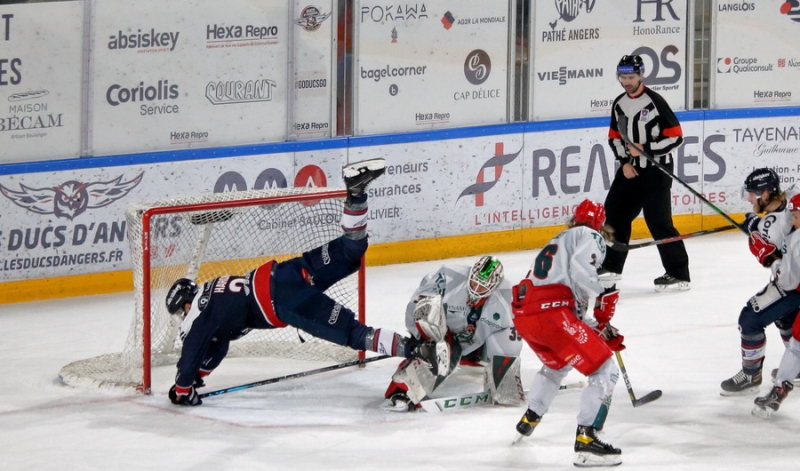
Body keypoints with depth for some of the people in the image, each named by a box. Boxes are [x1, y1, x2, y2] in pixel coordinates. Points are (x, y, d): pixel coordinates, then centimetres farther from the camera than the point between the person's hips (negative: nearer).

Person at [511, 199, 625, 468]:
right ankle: (586, 441, -13)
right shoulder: (589, 236, 8)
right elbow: (581, 268, -17)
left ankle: (528, 421, 49)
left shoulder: (559, 242, 33)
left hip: (523, 316, 9)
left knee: (557, 363, 38)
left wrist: (602, 331, 26)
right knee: (605, 371, -4)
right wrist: (603, 297, -7)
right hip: (551, 314, -9)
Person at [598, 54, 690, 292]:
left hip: (656, 168, -8)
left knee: (658, 219, -11)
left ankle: (679, 274, -5)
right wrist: (625, 161, 2)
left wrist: (646, 149, -20)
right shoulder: (619, 104, 7)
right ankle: (611, 266, 26)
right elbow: (615, 137, 16)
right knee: (615, 212, 11)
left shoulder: (655, 102, -16)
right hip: (631, 168, 8)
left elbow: (675, 136, -17)